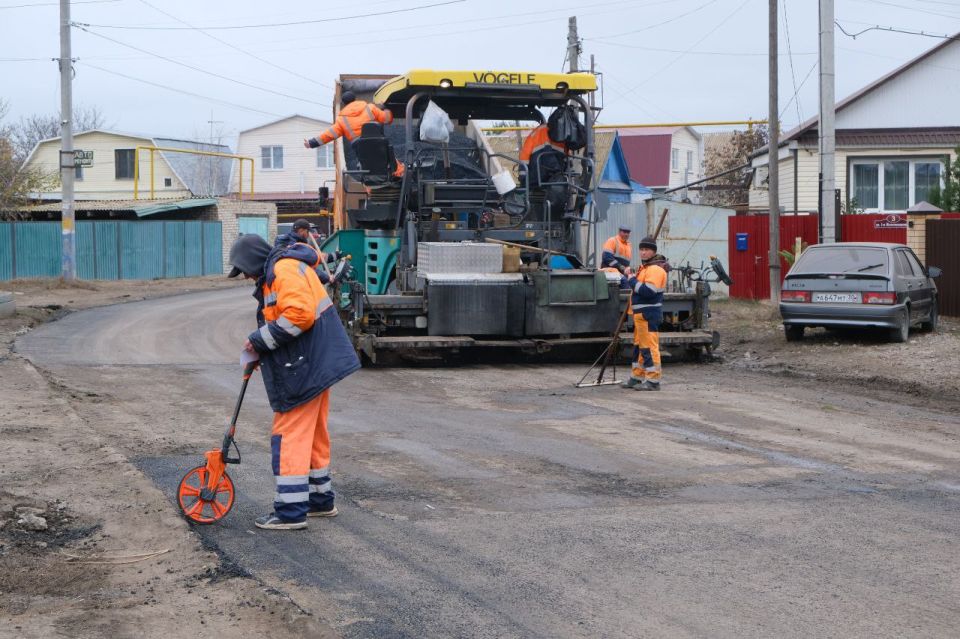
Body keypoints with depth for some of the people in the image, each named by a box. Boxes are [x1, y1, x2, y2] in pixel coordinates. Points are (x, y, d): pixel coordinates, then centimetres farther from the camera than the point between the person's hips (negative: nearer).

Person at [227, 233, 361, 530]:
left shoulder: (285, 269, -15)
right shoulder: (275, 274, 20)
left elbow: (299, 314, -27)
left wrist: (260, 339, -17)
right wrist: (260, 349, 9)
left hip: (304, 372, -11)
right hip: (316, 367, 11)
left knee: (289, 437, -7)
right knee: (313, 436, 19)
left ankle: (291, 511, -5)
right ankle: (321, 499, 30)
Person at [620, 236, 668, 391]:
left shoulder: (656, 269, -14)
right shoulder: (644, 268, 20)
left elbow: (648, 291, -26)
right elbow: (636, 287, 31)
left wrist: (632, 280, -17)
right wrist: (628, 278, 16)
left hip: (649, 315, -11)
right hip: (640, 314, 11)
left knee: (649, 346, -9)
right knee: (638, 345, 17)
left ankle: (653, 381, -7)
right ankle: (637, 377, 25)